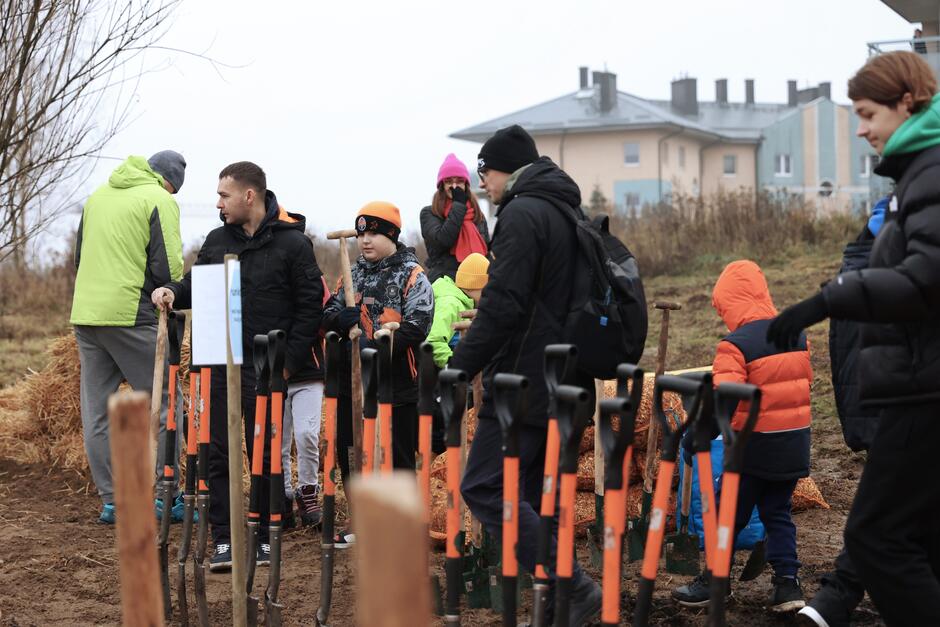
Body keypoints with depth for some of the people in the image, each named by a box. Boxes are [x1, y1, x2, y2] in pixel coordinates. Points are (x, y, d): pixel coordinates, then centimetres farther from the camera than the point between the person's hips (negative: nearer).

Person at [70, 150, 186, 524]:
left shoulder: (98, 196, 17)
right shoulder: (160, 200, -5)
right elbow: (168, 268, -13)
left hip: (84, 314, 7)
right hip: (130, 315, -7)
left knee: (96, 412, 8)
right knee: (161, 406, 2)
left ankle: (110, 500, 10)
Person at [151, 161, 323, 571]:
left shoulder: (292, 243, -4)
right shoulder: (217, 240, 9)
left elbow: (310, 306, -5)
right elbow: (196, 284, 19)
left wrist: (288, 362, -9)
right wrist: (174, 292, -4)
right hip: (221, 365, 4)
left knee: (266, 456, 4)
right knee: (219, 455, 2)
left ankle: (264, 537, 16)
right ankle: (223, 540, 8)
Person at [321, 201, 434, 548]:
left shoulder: (412, 275, -6)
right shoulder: (353, 273, 14)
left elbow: (416, 328, -17)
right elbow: (329, 313, 11)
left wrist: (376, 345, -25)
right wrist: (340, 317, -13)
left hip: (396, 386, -6)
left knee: (398, 457, 1)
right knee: (350, 452, 11)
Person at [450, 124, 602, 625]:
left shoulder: (522, 215, -13)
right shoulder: (567, 212, 18)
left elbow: (502, 306, -21)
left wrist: (456, 371, -18)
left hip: (524, 383, -10)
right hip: (565, 383, 10)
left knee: (484, 488, -8)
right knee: (537, 495, 13)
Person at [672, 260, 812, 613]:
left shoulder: (736, 344, -17)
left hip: (755, 447, -6)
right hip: (796, 445, 6)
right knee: (778, 513, 16)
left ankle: (713, 582, 17)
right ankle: (787, 584, 10)